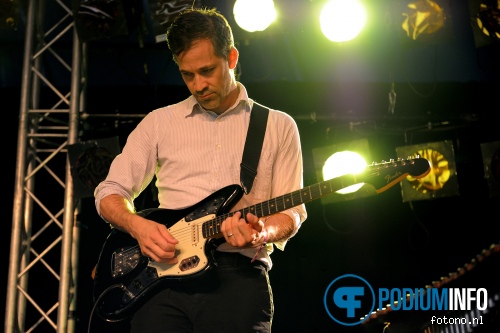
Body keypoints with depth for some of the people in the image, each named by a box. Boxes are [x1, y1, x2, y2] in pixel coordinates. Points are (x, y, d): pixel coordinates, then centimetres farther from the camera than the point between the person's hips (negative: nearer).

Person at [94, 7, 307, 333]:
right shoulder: (159, 122, 14)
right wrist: (138, 226, -7)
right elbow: (110, 193, 14)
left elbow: (291, 212, 7)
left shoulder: (278, 126, 11)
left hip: (238, 275, -1)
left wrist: (262, 233, -15)